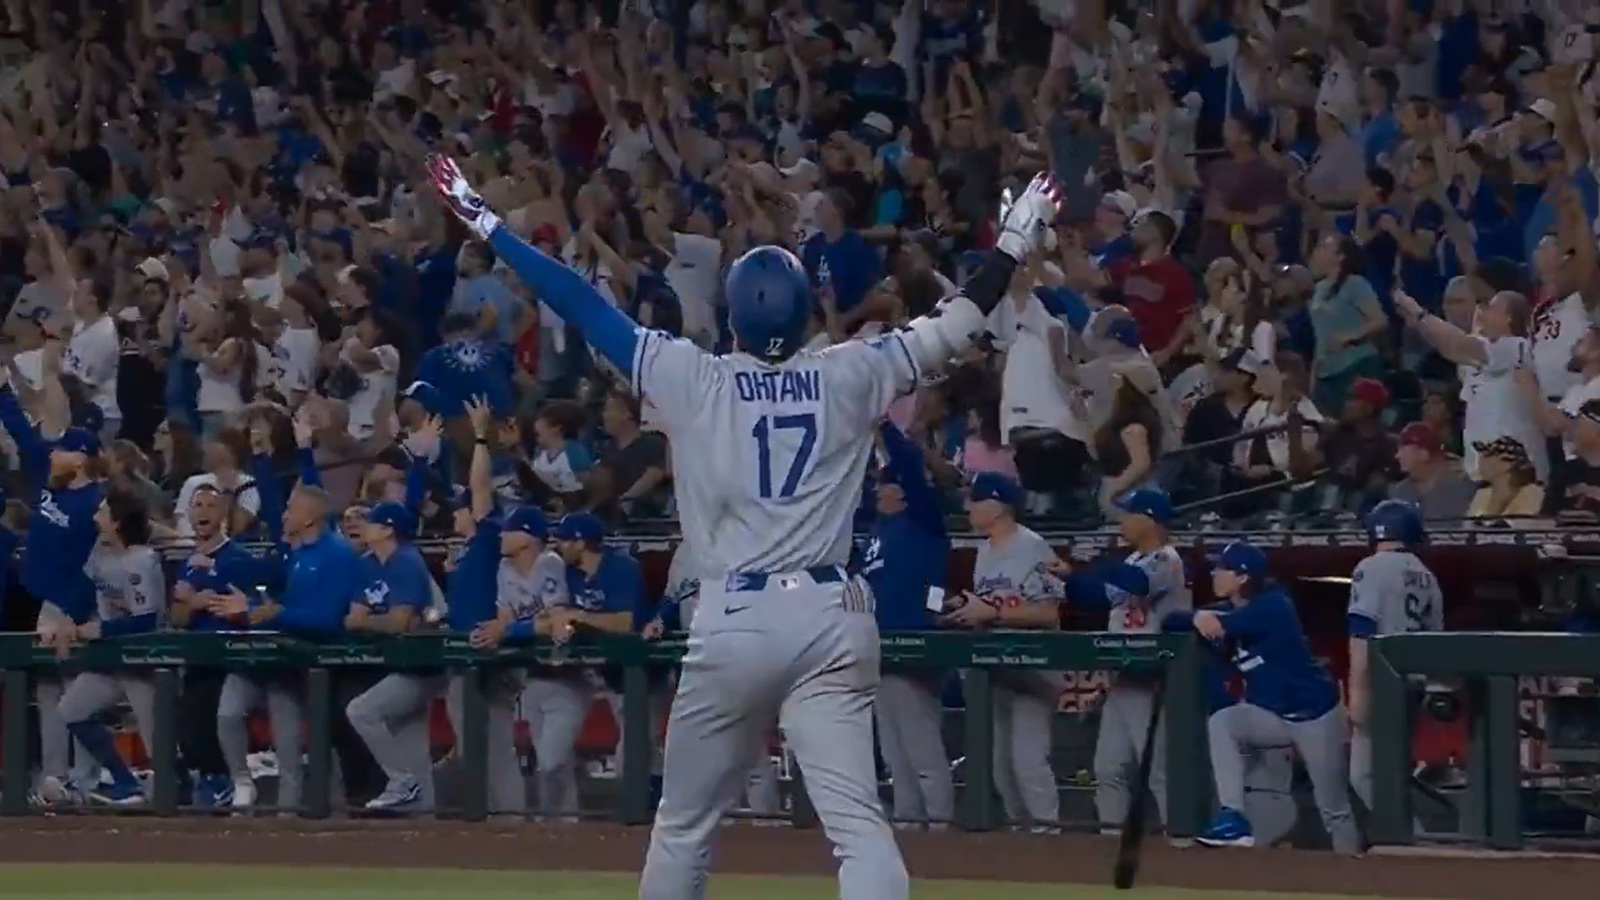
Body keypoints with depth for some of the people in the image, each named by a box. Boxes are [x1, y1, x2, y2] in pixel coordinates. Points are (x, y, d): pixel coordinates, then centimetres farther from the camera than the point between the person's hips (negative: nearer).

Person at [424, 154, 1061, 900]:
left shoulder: (694, 381, -1)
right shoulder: (847, 379, 3)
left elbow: (582, 307, 3)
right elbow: (954, 325, 12)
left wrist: (485, 224, 9)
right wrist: (1015, 243, 25)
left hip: (734, 624, -1)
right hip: (831, 620, 1)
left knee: (683, 823, 15)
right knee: (857, 822, -9)